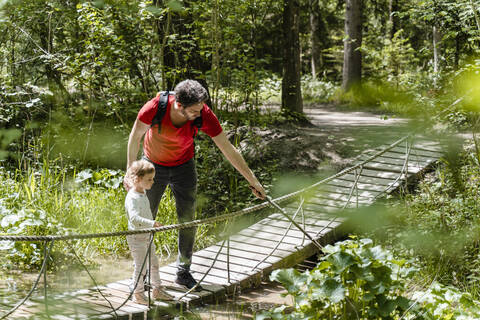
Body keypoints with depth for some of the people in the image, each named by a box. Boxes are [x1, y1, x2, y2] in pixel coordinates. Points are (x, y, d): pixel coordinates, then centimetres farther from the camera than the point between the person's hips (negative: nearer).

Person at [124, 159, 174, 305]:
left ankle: (157, 289, 28)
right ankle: (137, 293, 10)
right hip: (136, 238, -9)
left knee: (154, 263, 16)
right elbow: (134, 218, -36)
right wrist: (151, 223, -43)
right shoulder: (132, 198, -22)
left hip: (147, 236, 9)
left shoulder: (143, 194, 8)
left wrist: (152, 225, 26)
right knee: (140, 265, -3)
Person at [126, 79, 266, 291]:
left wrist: (252, 180, -16)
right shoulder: (155, 107, -32)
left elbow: (228, 149, -19)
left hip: (183, 168, 1)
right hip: (153, 166, -1)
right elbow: (135, 136, -12)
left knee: (188, 221, 1)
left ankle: (183, 272, 16)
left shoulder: (204, 115, -27)